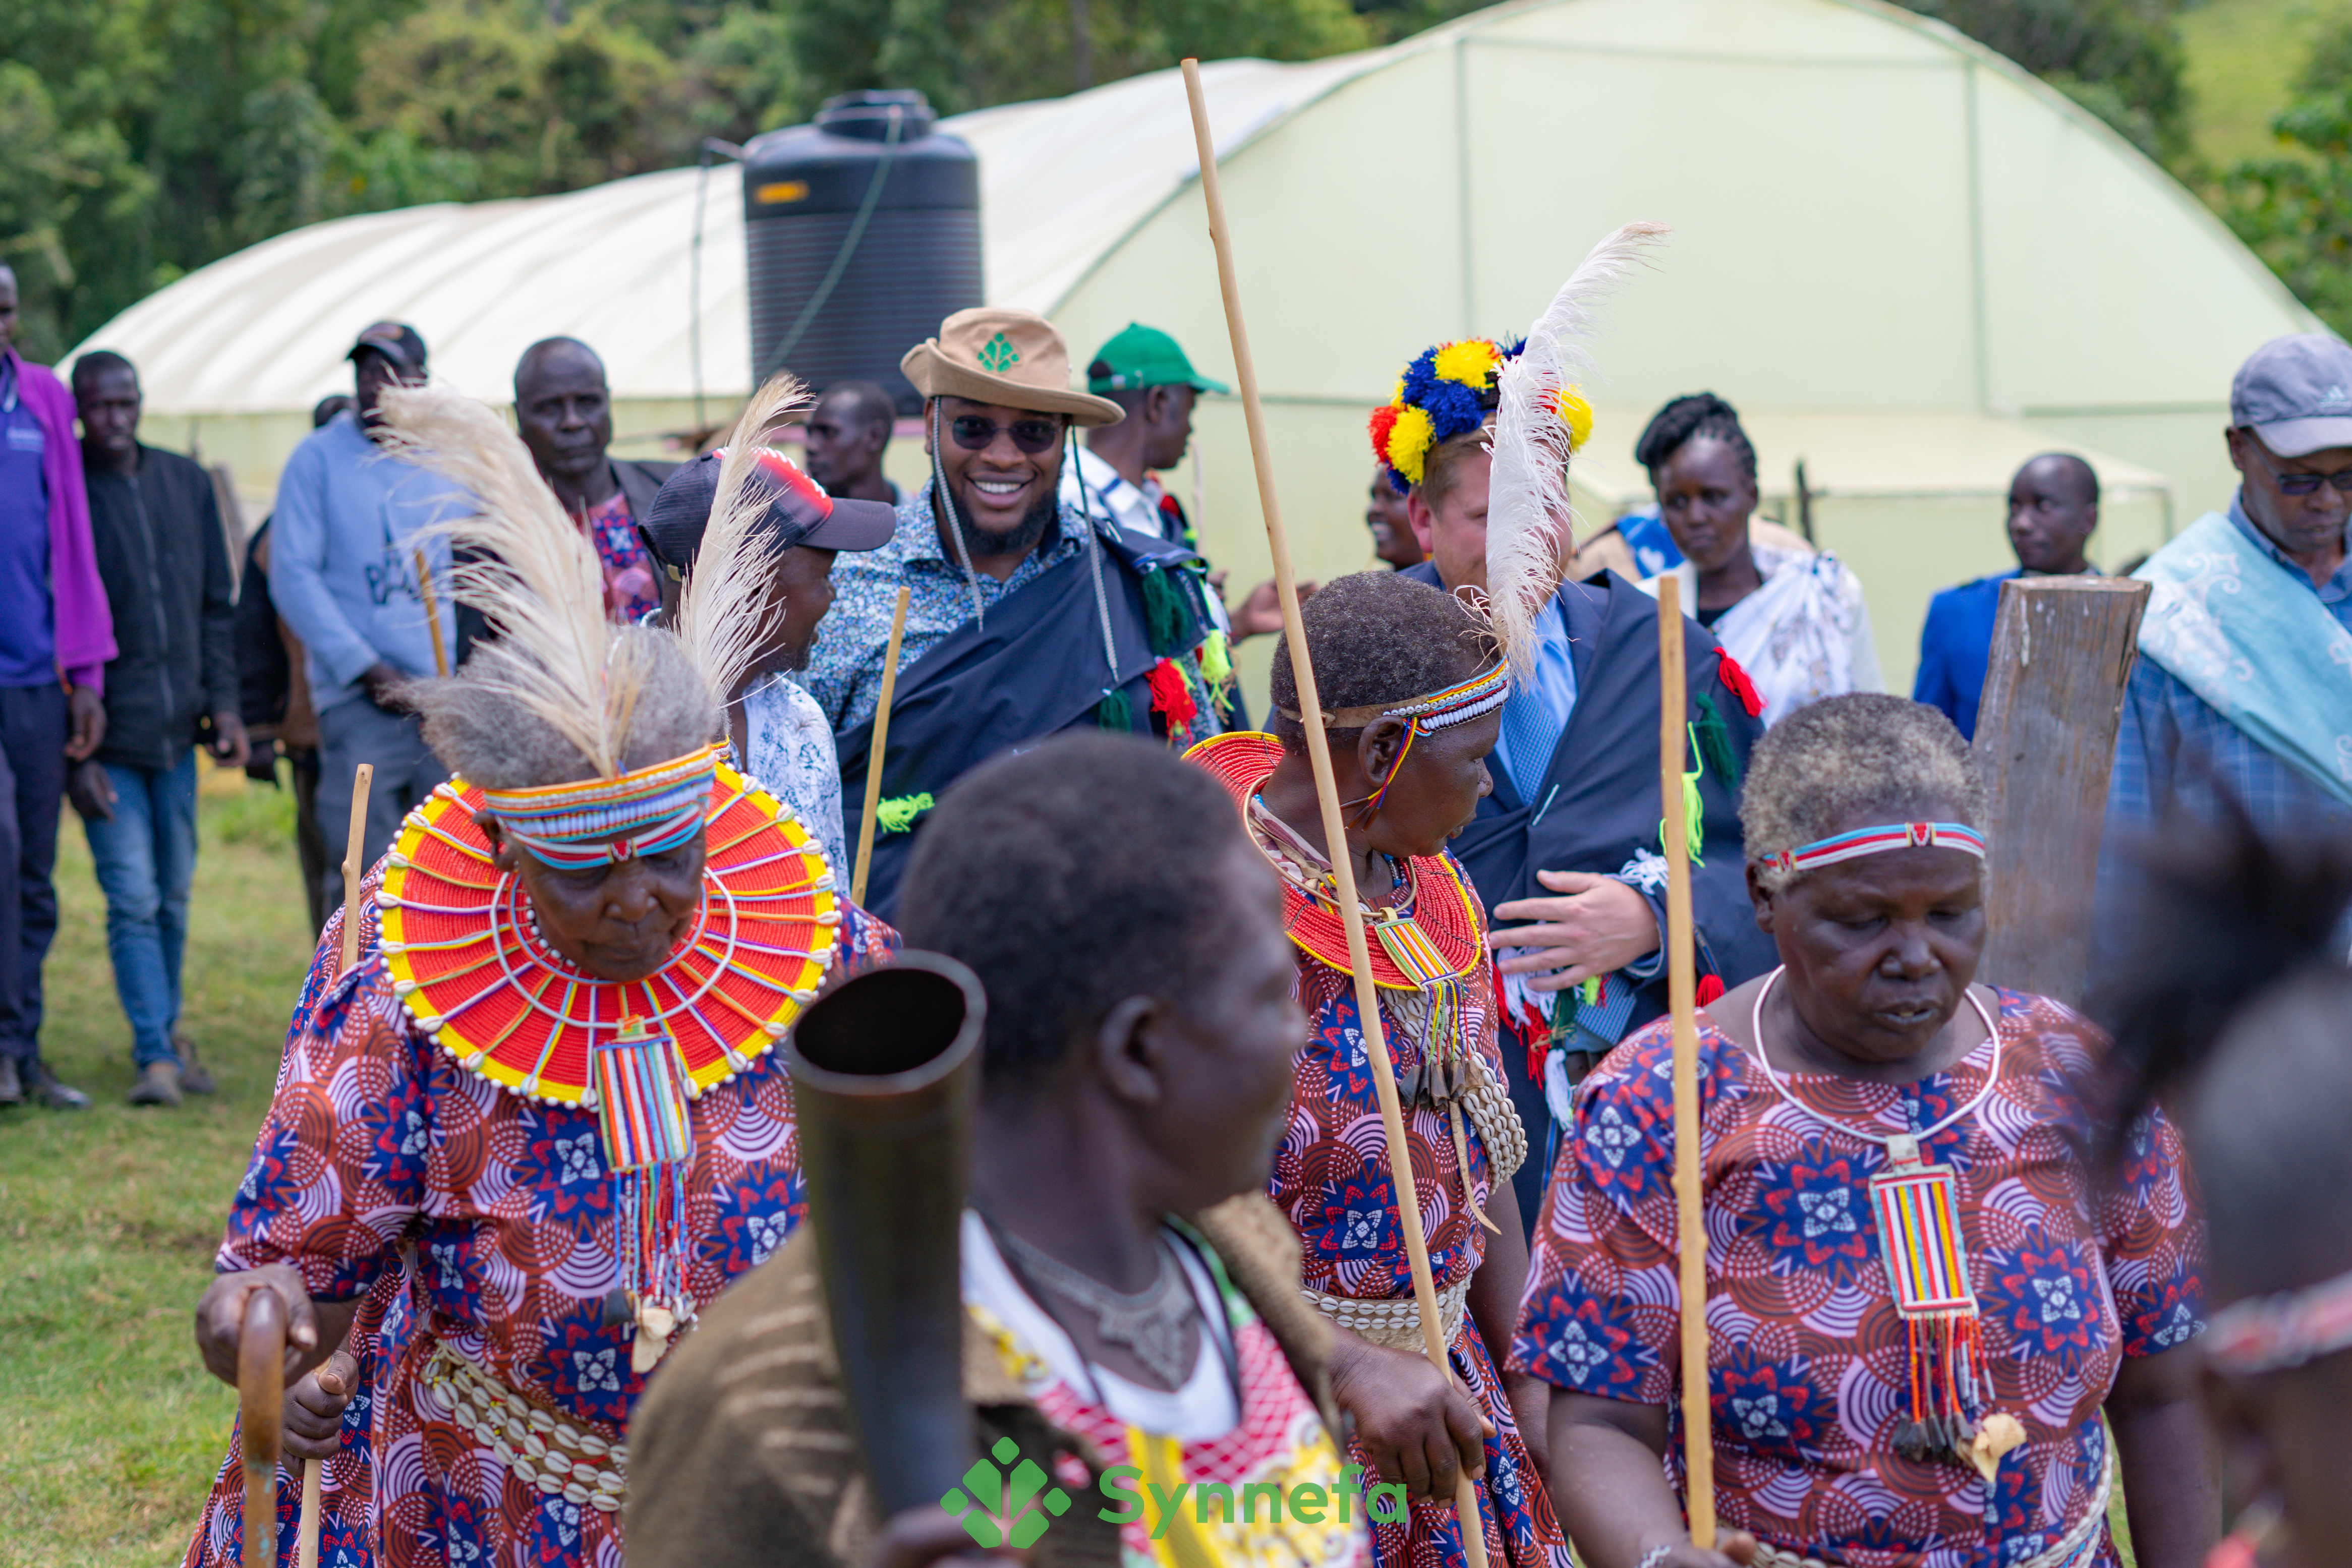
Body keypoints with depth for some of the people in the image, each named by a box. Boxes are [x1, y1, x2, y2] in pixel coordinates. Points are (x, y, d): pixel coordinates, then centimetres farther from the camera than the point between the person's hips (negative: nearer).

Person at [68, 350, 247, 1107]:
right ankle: (155, 1054, -8)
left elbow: (216, 604, 15)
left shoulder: (186, 483, 9)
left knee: (173, 896, 11)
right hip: (106, 740, -4)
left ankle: (167, 1033, 25)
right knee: (133, 898, -9)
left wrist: (223, 700, 3)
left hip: (176, 731, 4)